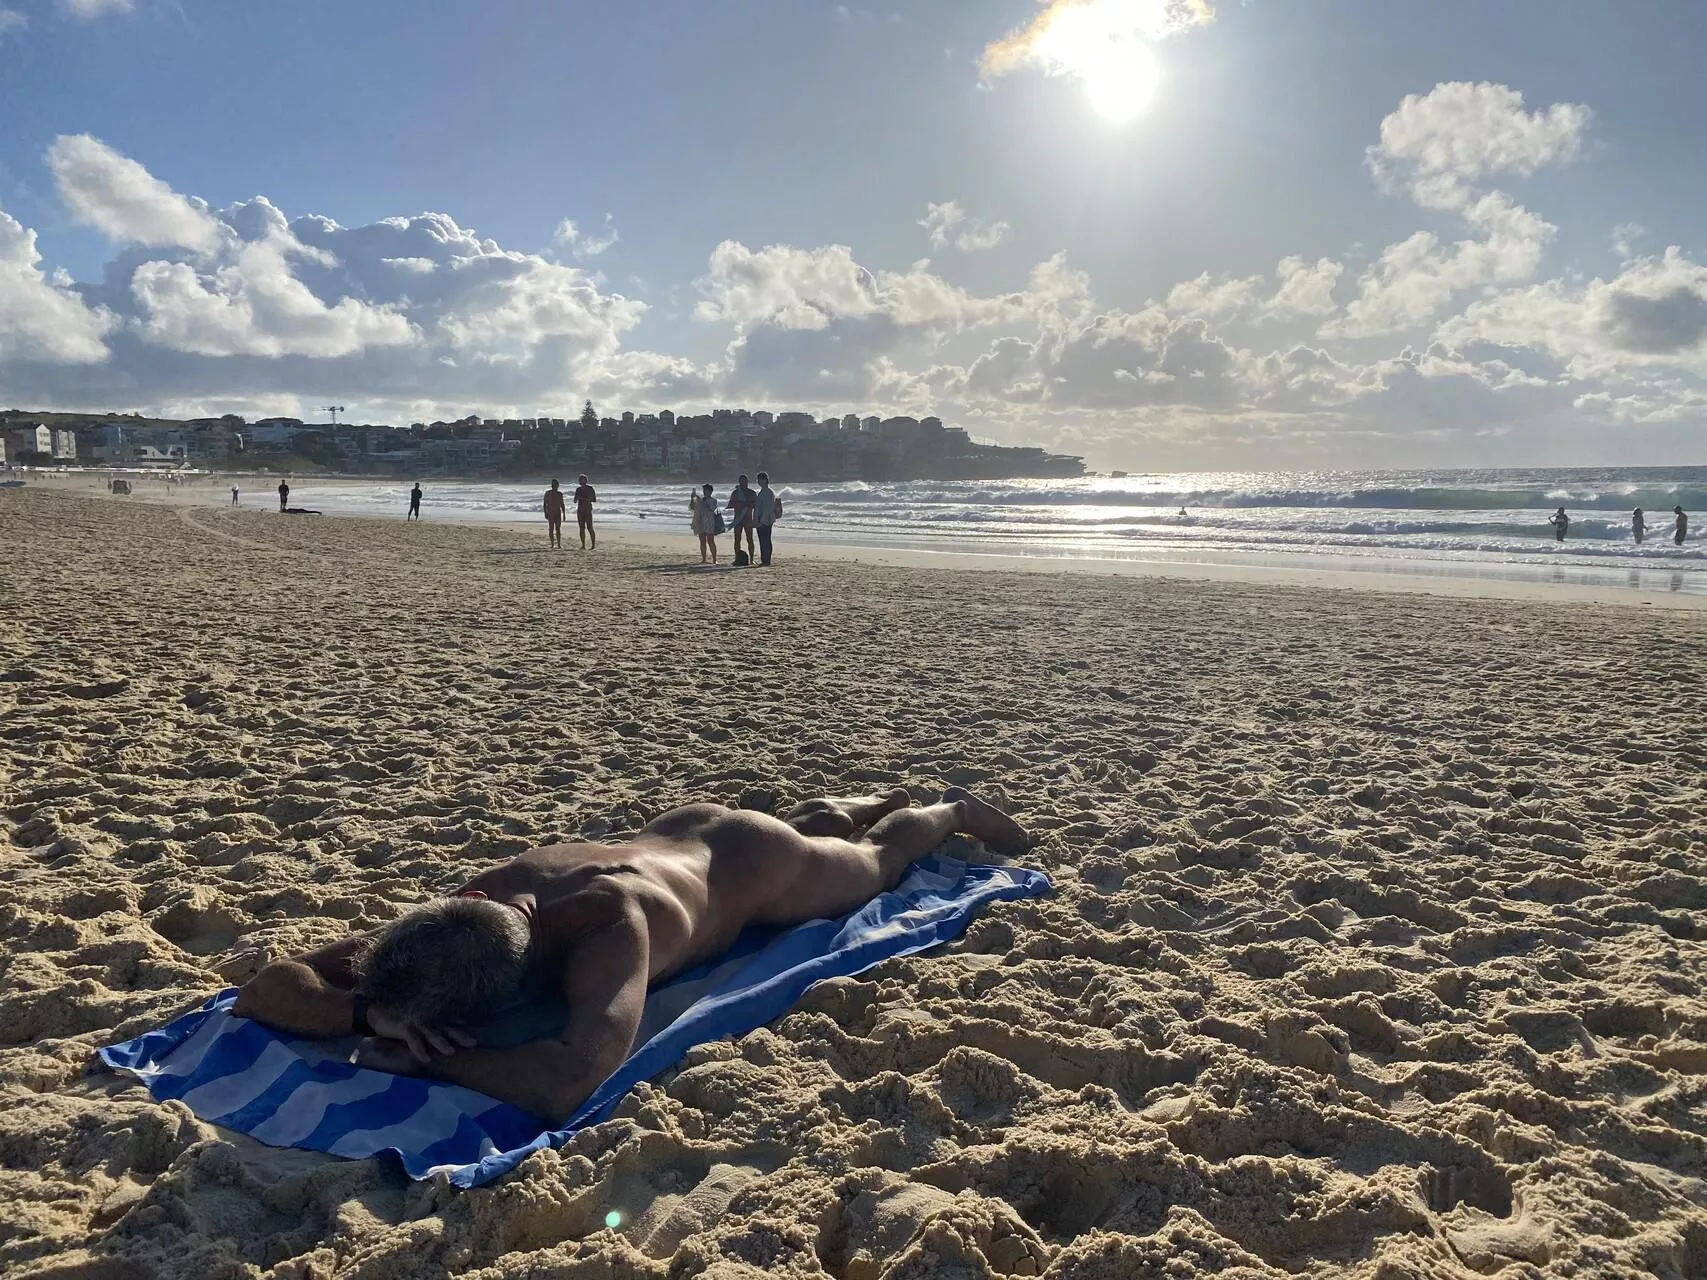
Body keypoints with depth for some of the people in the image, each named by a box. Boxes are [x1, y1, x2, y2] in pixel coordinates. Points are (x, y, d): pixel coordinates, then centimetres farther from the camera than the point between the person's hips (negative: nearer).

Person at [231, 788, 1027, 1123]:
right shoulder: (478, 897, -36)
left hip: (757, 869, -4)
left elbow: (567, 1084, -67)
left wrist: (425, 1053, -54)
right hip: (679, 834, 5)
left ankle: (952, 811, 60)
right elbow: (271, 987, -32)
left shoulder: (611, 925, -53)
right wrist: (368, 1012, -51)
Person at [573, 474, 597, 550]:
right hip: (580, 510, 6)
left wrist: (585, 499, -19)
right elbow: (575, 501, 15)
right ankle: (583, 546, 4)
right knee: (581, 528, 2)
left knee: (589, 527, -12)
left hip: (588, 510, -6)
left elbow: (594, 499, -7)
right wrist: (576, 498, -8)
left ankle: (594, 546, -10)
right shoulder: (578, 489, 12)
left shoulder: (590, 488, -4)